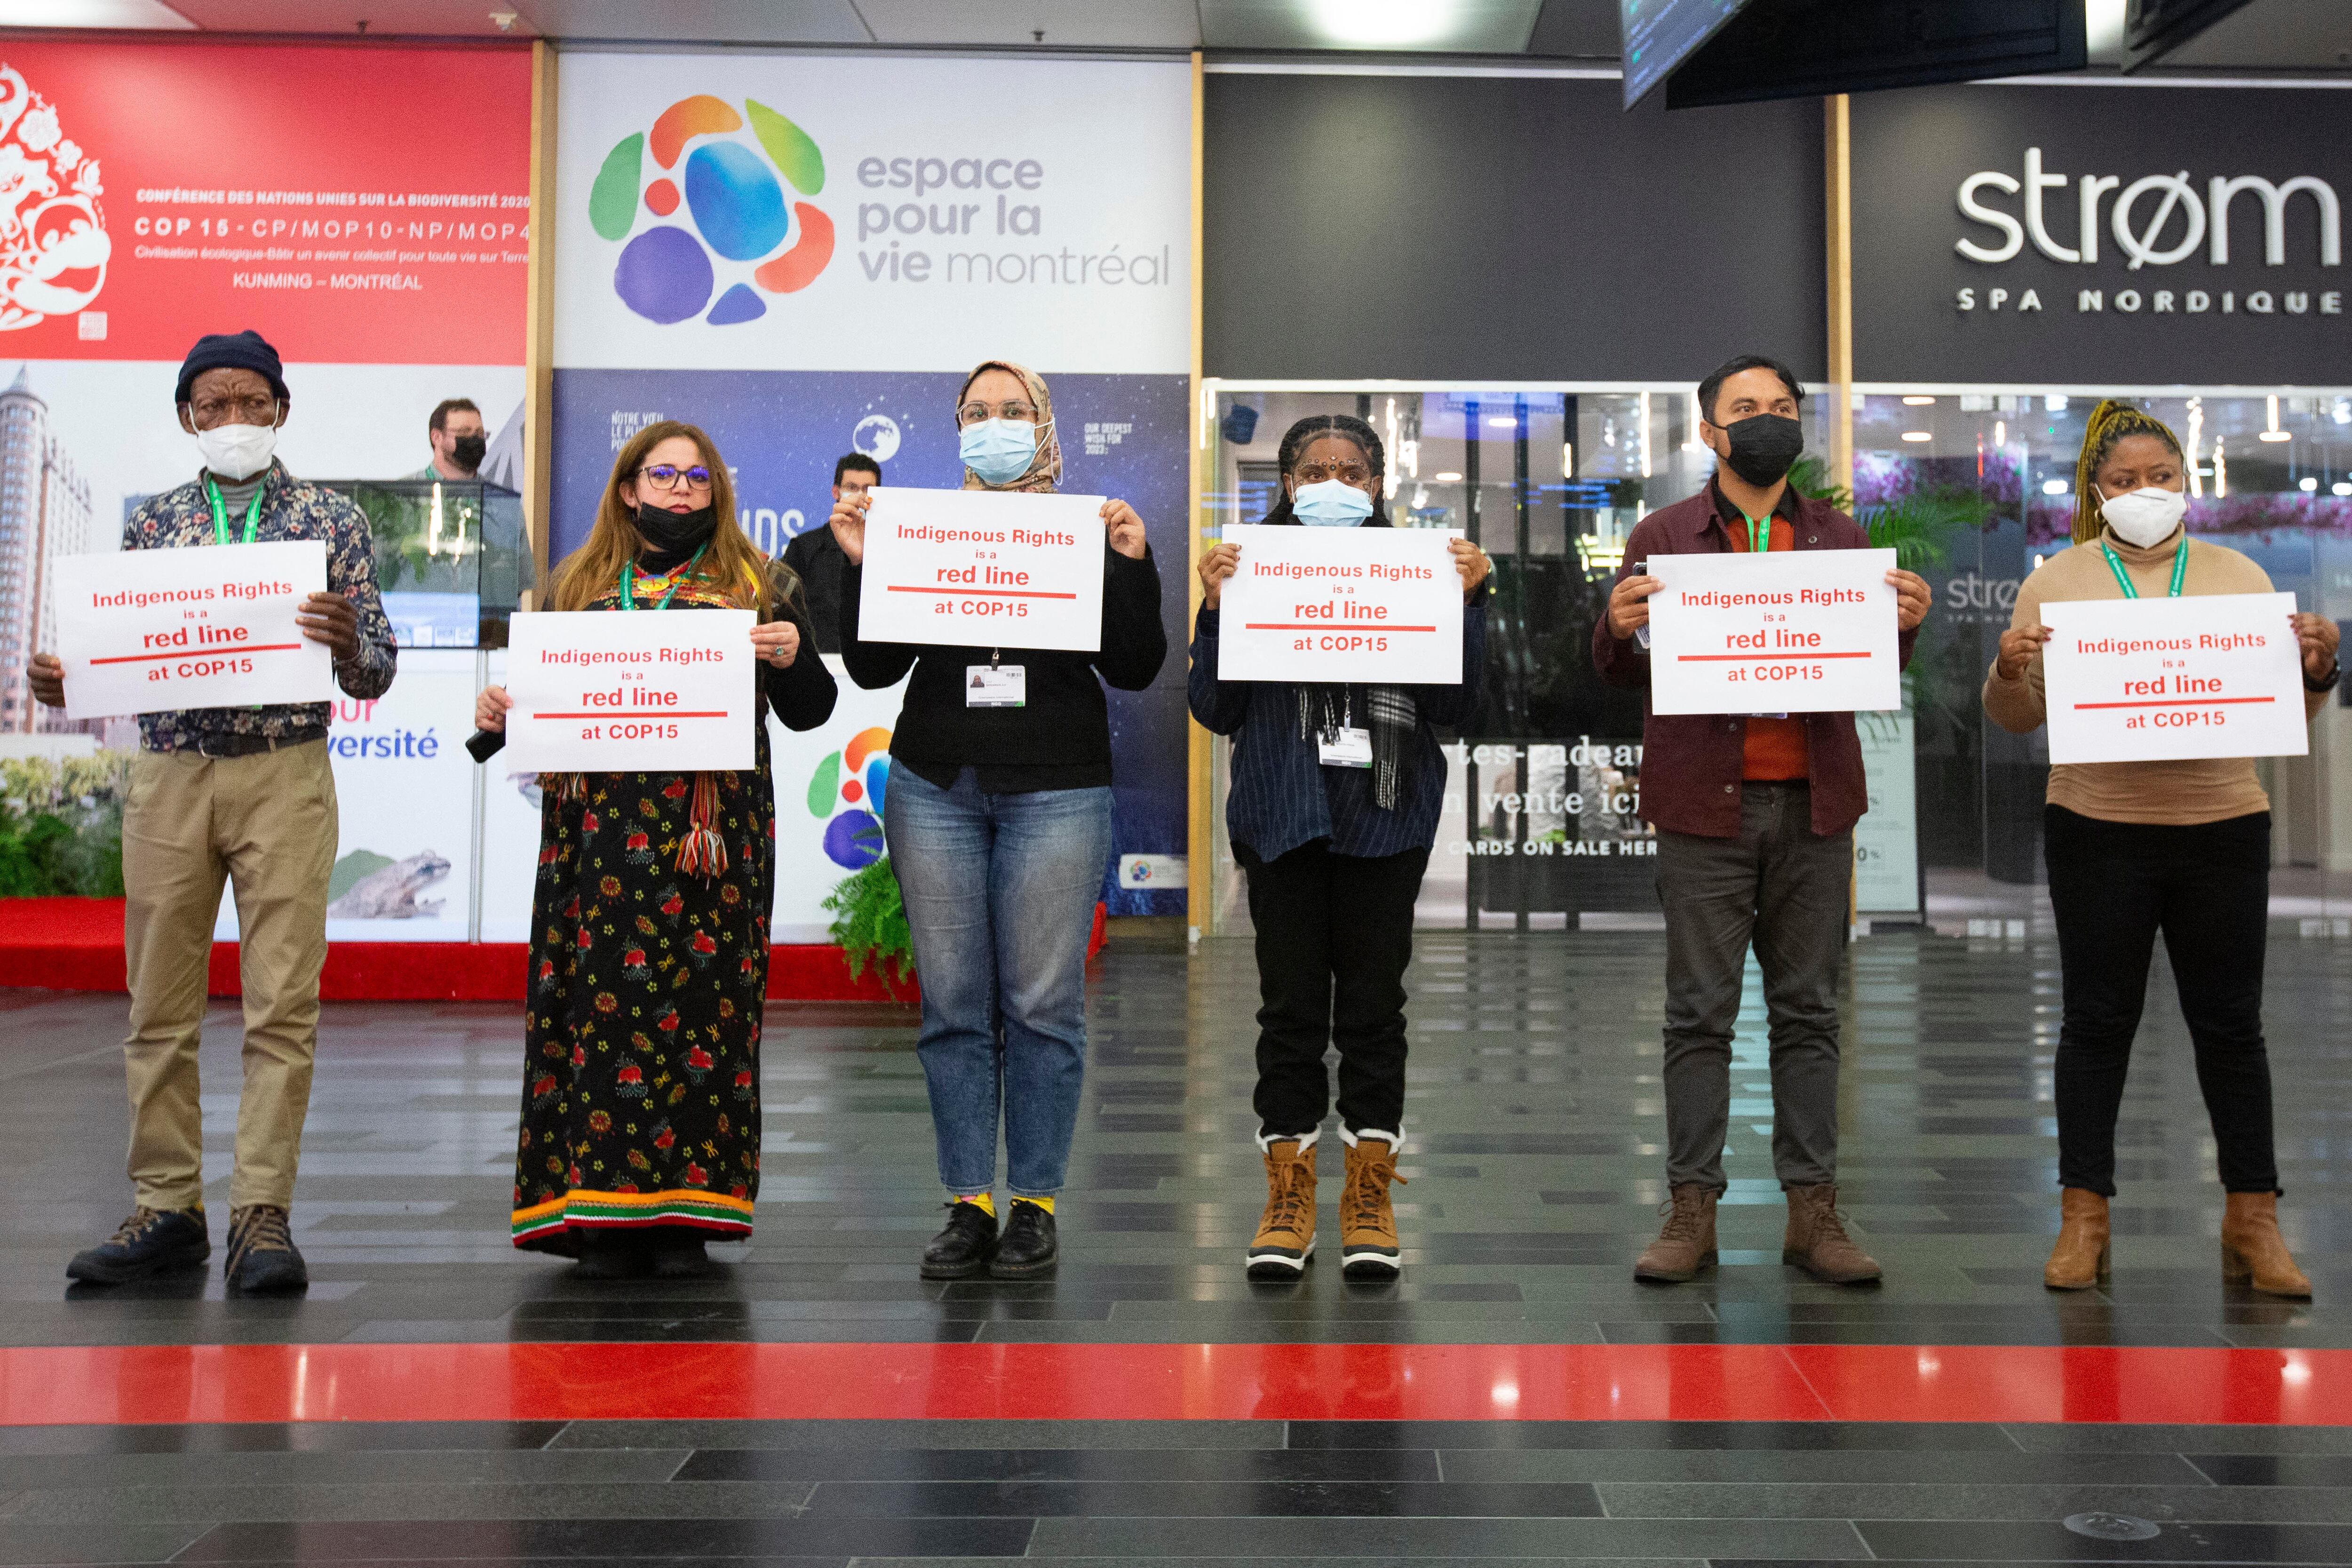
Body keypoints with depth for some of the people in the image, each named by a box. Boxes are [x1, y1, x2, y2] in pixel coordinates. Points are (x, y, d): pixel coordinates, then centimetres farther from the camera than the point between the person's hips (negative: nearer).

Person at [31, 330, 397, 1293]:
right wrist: (63, 681, -8)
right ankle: (167, 1210, 14)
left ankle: (262, 1214, 1)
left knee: (282, 1004, -5)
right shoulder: (152, 524, 12)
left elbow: (375, 677, 1)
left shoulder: (332, 520, 4)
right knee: (160, 1006, 5)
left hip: (286, 776, -3)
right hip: (169, 778, 3)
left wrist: (347, 645, -21)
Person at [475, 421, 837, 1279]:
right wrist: (499, 712, -1)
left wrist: (794, 657, -9)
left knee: (703, 999, -2)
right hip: (599, 829, 1)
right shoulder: (580, 584, 17)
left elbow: (809, 714, 10)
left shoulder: (759, 586, 13)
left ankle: (686, 1213, 6)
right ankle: (603, 1211, 3)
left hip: (713, 831, -1)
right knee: (602, 999, -4)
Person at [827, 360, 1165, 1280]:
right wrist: (860, 565, -5)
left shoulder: (1088, 534, 7)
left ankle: (1035, 1204, 10)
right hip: (936, 787, 2)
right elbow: (873, 669, 6)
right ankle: (969, 1202, 11)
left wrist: (1132, 566, -11)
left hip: (1057, 790, -2)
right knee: (954, 1002, 3)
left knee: (1042, 1002, -1)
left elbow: (1134, 670, 0)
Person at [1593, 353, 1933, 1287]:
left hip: (1813, 801, 2)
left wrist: (1905, 625, -9)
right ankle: (1691, 1209, 7)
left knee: (1808, 1012, 6)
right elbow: (1621, 674, 4)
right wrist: (1620, 629, -19)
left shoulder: (1840, 539, 13)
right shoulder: (1664, 537, 7)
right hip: (1705, 801, -2)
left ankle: (1813, 1211, 12)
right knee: (1700, 1014, 1)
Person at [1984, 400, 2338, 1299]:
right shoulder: (2058, 581, 4)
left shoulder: (2239, 577, 9)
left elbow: (2289, 714, 9)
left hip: (2223, 829, 2)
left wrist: (2316, 668, -11)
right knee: (2096, 1022, 5)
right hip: (2098, 830, -1)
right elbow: (2016, 719, 2)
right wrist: (2009, 668, -19)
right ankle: (2083, 1218, 13)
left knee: (2231, 1024, 7)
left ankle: (2253, 1221, 17)